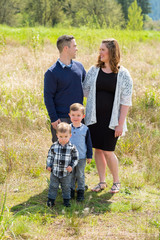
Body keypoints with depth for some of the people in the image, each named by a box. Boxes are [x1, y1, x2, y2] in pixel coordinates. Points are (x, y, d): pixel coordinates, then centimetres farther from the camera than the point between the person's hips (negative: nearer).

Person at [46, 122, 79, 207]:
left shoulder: (72, 147, -9)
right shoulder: (54, 146, -5)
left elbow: (75, 158, -2)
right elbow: (50, 156, 5)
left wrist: (71, 166, -14)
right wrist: (48, 165, -4)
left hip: (66, 173, -1)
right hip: (55, 171, 1)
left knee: (66, 187, 12)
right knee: (53, 186, 10)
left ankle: (66, 200, 28)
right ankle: (51, 199, 21)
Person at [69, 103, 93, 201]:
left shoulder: (85, 129, -5)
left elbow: (89, 143, 2)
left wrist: (89, 156, 2)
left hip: (81, 157, -2)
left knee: (80, 175, 7)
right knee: (71, 175, 11)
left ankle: (81, 191, 17)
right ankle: (71, 190, 23)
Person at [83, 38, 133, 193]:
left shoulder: (123, 74, -6)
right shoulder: (94, 70, 4)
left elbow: (126, 101, -7)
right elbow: (85, 91, 13)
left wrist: (120, 124, -11)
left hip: (111, 119, -3)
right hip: (95, 117, 4)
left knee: (108, 151, -4)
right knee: (98, 150, 7)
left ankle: (116, 181, 17)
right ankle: (102, 182, 21)